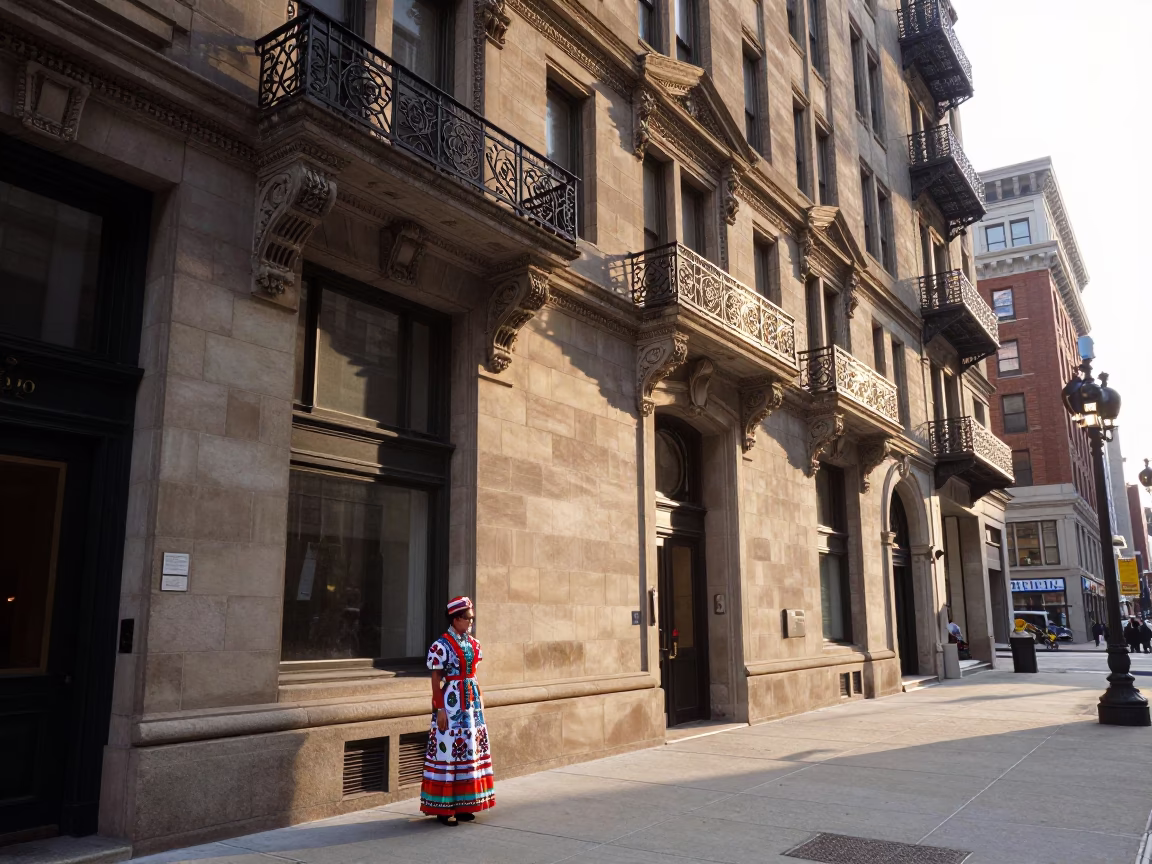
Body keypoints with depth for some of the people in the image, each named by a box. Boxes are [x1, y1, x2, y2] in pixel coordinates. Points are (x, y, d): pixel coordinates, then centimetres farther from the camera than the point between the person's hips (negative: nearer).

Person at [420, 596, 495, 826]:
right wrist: (440, 709, -14)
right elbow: (436, 680, -11)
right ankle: (443, 808, 7)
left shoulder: (473, 644, 10)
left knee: (469, 750, 10)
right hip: (451, 702, -7)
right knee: (448, 750, -2)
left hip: (471, 701, 7)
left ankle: (462, 805, 20)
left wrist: (479, 702, 13)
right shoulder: (441, 645, -11)